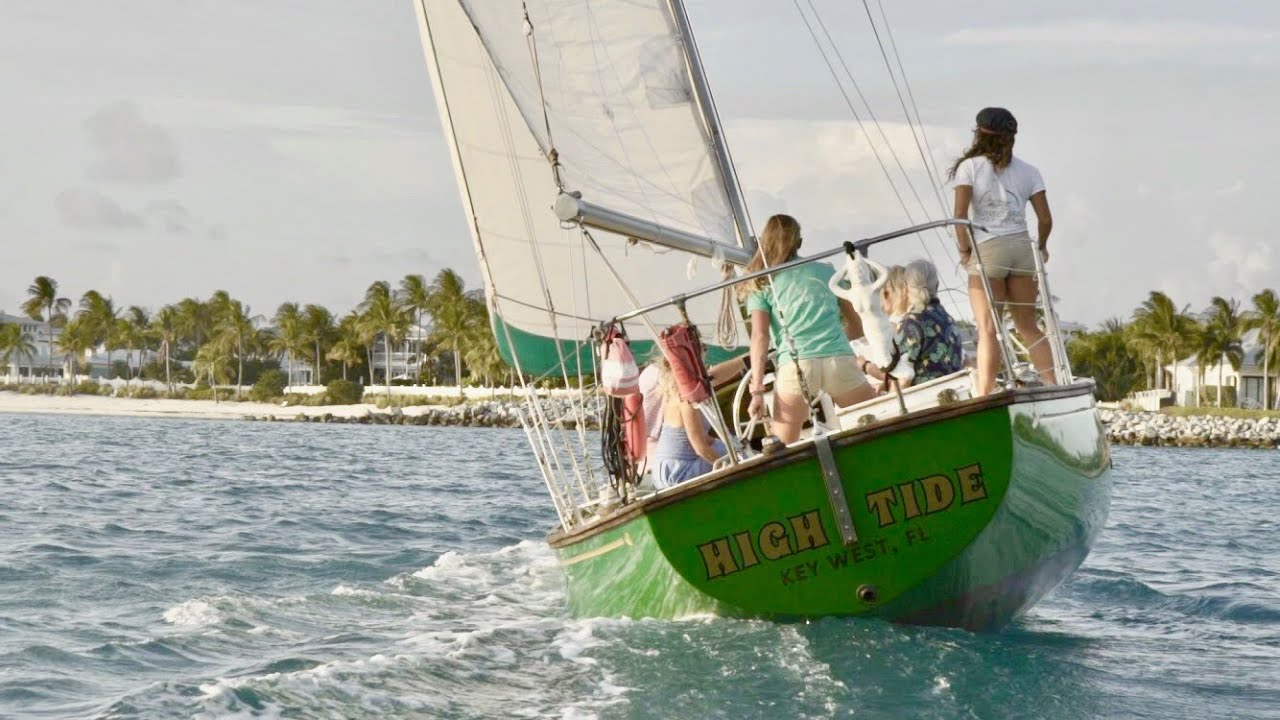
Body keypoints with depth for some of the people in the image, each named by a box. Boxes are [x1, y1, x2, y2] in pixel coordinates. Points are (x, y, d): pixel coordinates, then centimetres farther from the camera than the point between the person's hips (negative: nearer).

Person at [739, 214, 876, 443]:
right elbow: (857, 327, 24)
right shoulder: (826, 271, 20)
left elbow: (760, 337, 0)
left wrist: (757, 390, -3)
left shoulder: (762, 285, 13)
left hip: (794, 365, -1)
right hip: (840, 361, 1)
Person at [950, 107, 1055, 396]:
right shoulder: (1028, 171, 8)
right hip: (1022, 247, 4)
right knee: (1028, 327, 13)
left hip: (986, 251, -4)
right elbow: (1045, 219, 5)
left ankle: (985, 397, -12)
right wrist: (1041, 248, 23)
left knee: (987, 329, -4)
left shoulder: (969, 166, -1)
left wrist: (964, 249, 1)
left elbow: (960, 214, -11)